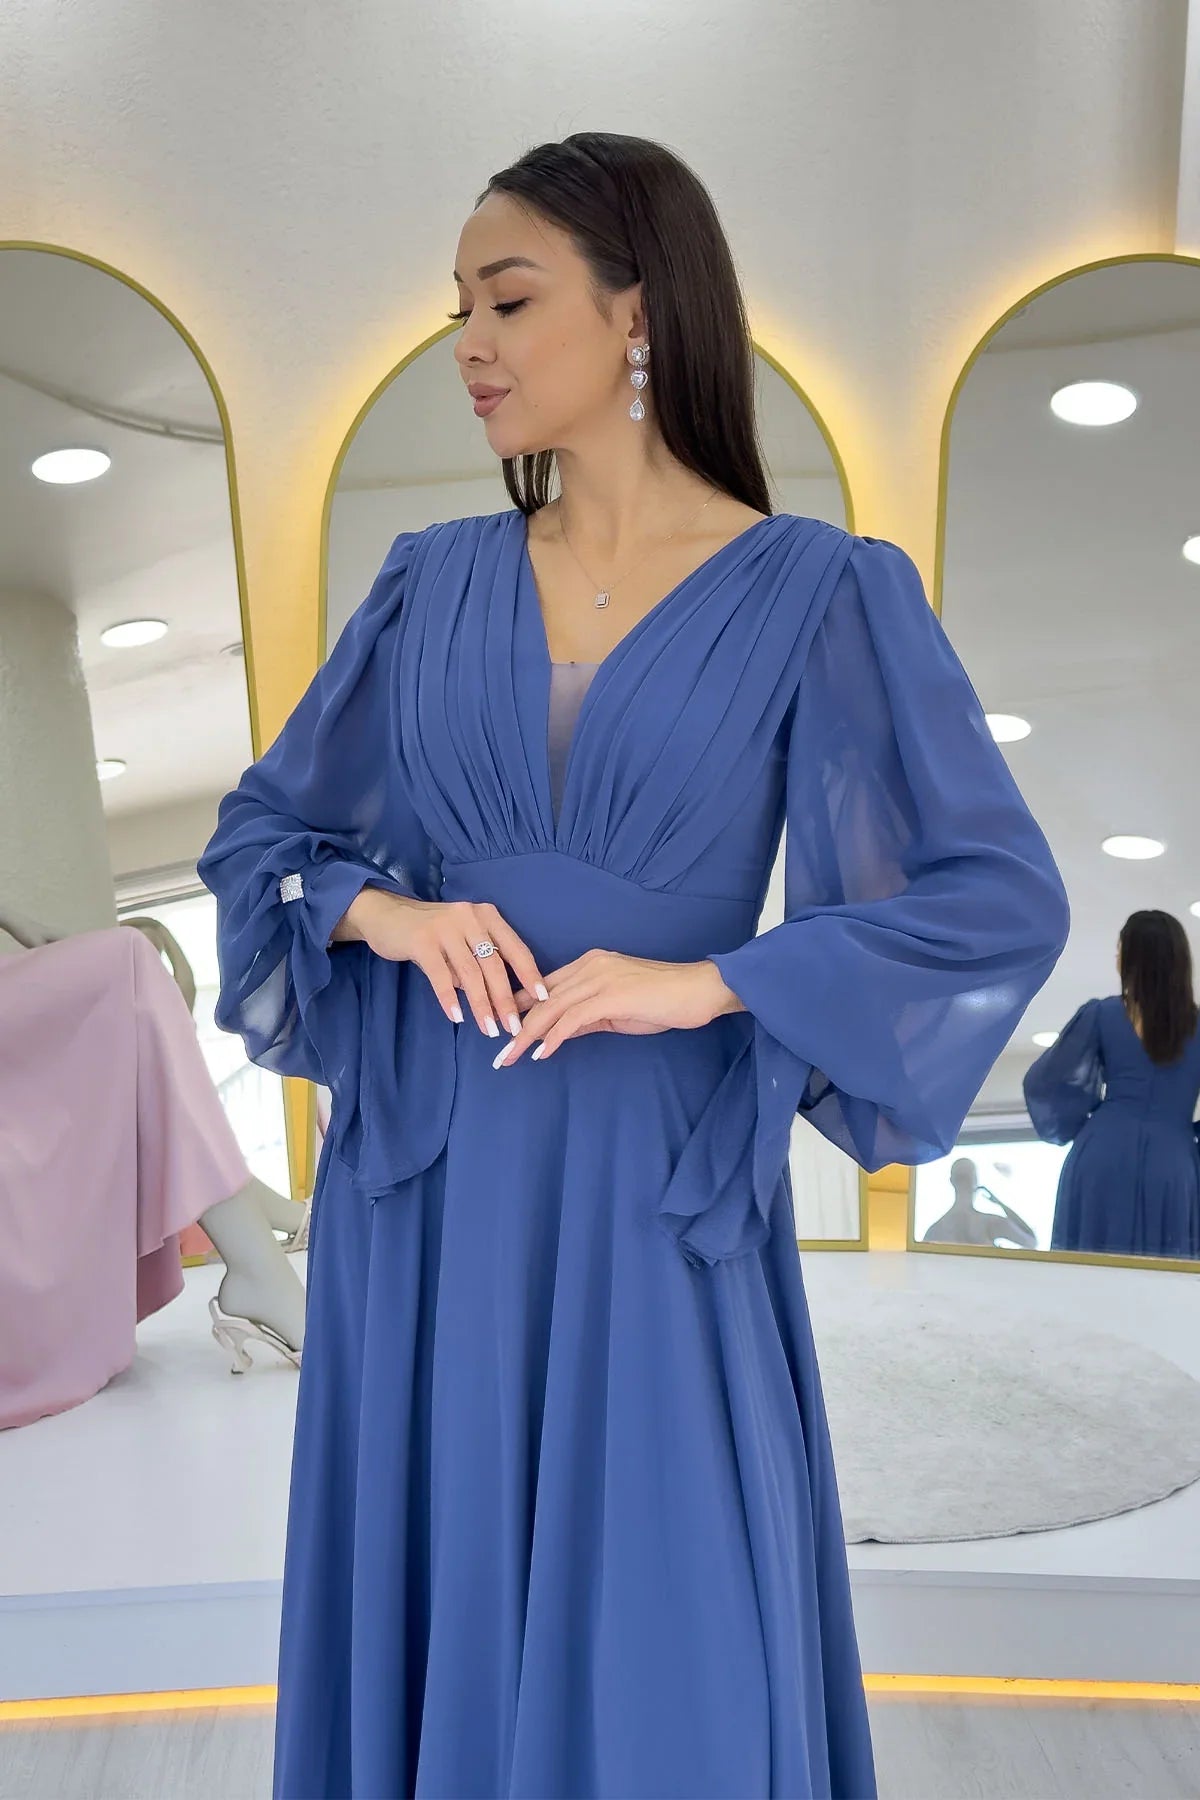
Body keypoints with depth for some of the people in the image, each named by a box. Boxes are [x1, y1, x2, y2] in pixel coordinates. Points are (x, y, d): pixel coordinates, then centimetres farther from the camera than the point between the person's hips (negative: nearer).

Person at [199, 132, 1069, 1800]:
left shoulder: (818, 593, -3)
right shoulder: (433, 584, 8)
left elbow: (1002, 900, -7)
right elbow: (259, 829, 13)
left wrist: (706, 980, -16)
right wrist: (384, 911, -8)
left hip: (656, 1200, -3)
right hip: (426, 1191, 4)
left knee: (665, 1661, 5)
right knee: (434, 1618, 12)